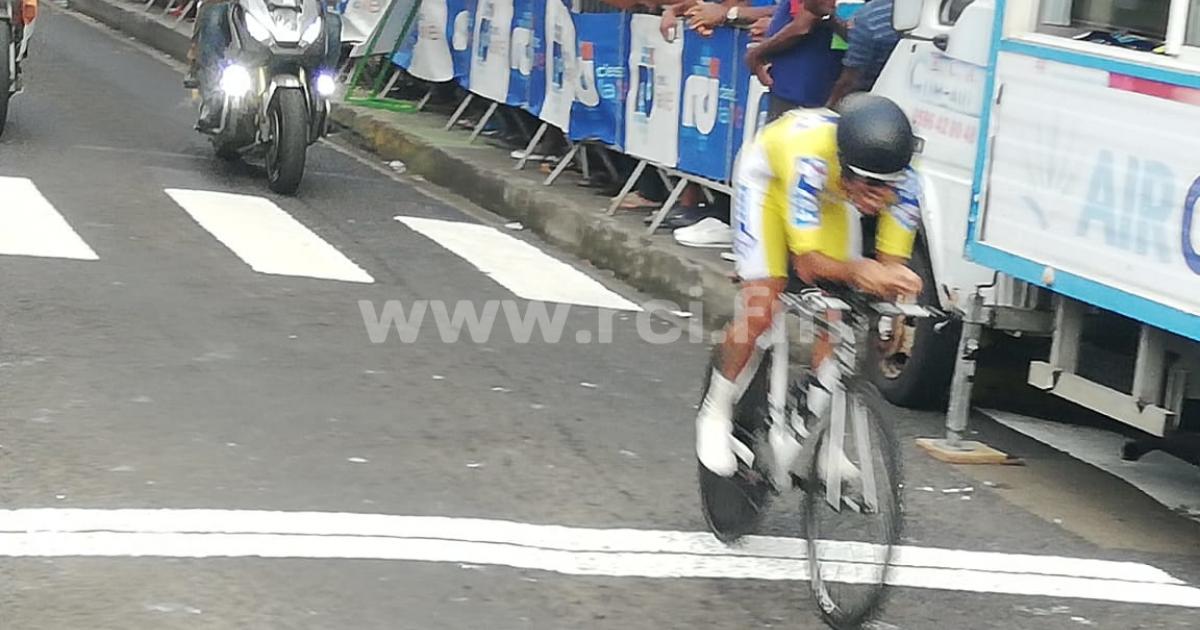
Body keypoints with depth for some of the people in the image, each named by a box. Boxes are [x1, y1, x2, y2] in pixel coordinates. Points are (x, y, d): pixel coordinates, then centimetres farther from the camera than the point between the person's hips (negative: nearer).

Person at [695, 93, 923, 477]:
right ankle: (715, 416, 7)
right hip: (769, 177, -4)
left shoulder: (902, 184, -34)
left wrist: (893, 281, -46)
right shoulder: (812, 160, -45)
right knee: (760, 311, -13)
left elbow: (891, 262, -24)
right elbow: (808, 263, -42)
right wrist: (857, 271, -60)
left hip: (830, 195, 4)